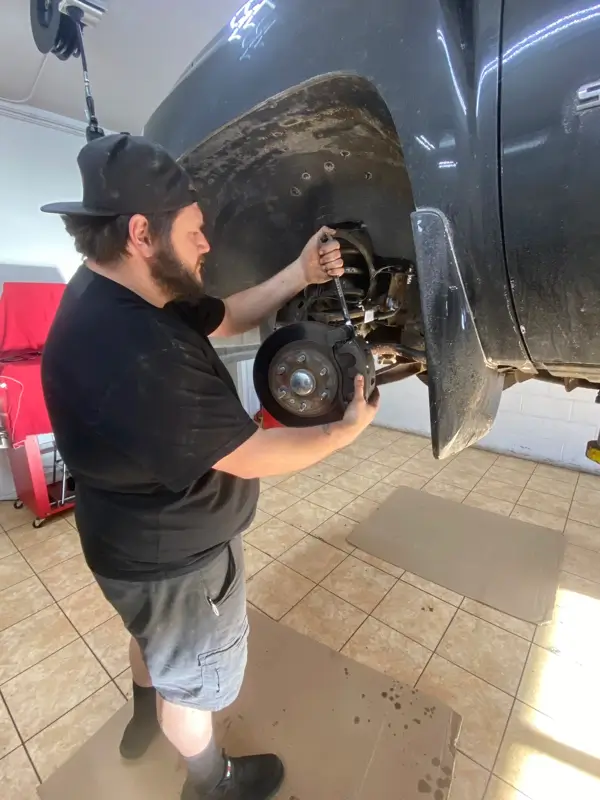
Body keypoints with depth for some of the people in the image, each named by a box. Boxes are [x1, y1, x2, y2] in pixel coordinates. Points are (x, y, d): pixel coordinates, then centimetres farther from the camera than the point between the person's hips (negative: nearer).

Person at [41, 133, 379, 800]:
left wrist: (301, 275, -7)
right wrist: (349, 428, -15)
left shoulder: (118, 293, -6)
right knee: (191, 679, 22)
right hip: (174, 557, -9)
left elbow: (225, 317, 3)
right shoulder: (135, 354, -38)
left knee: (154, 639, 36)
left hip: (145, 537, 9)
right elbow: (252, 457, -30)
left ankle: (144, 719, 68)